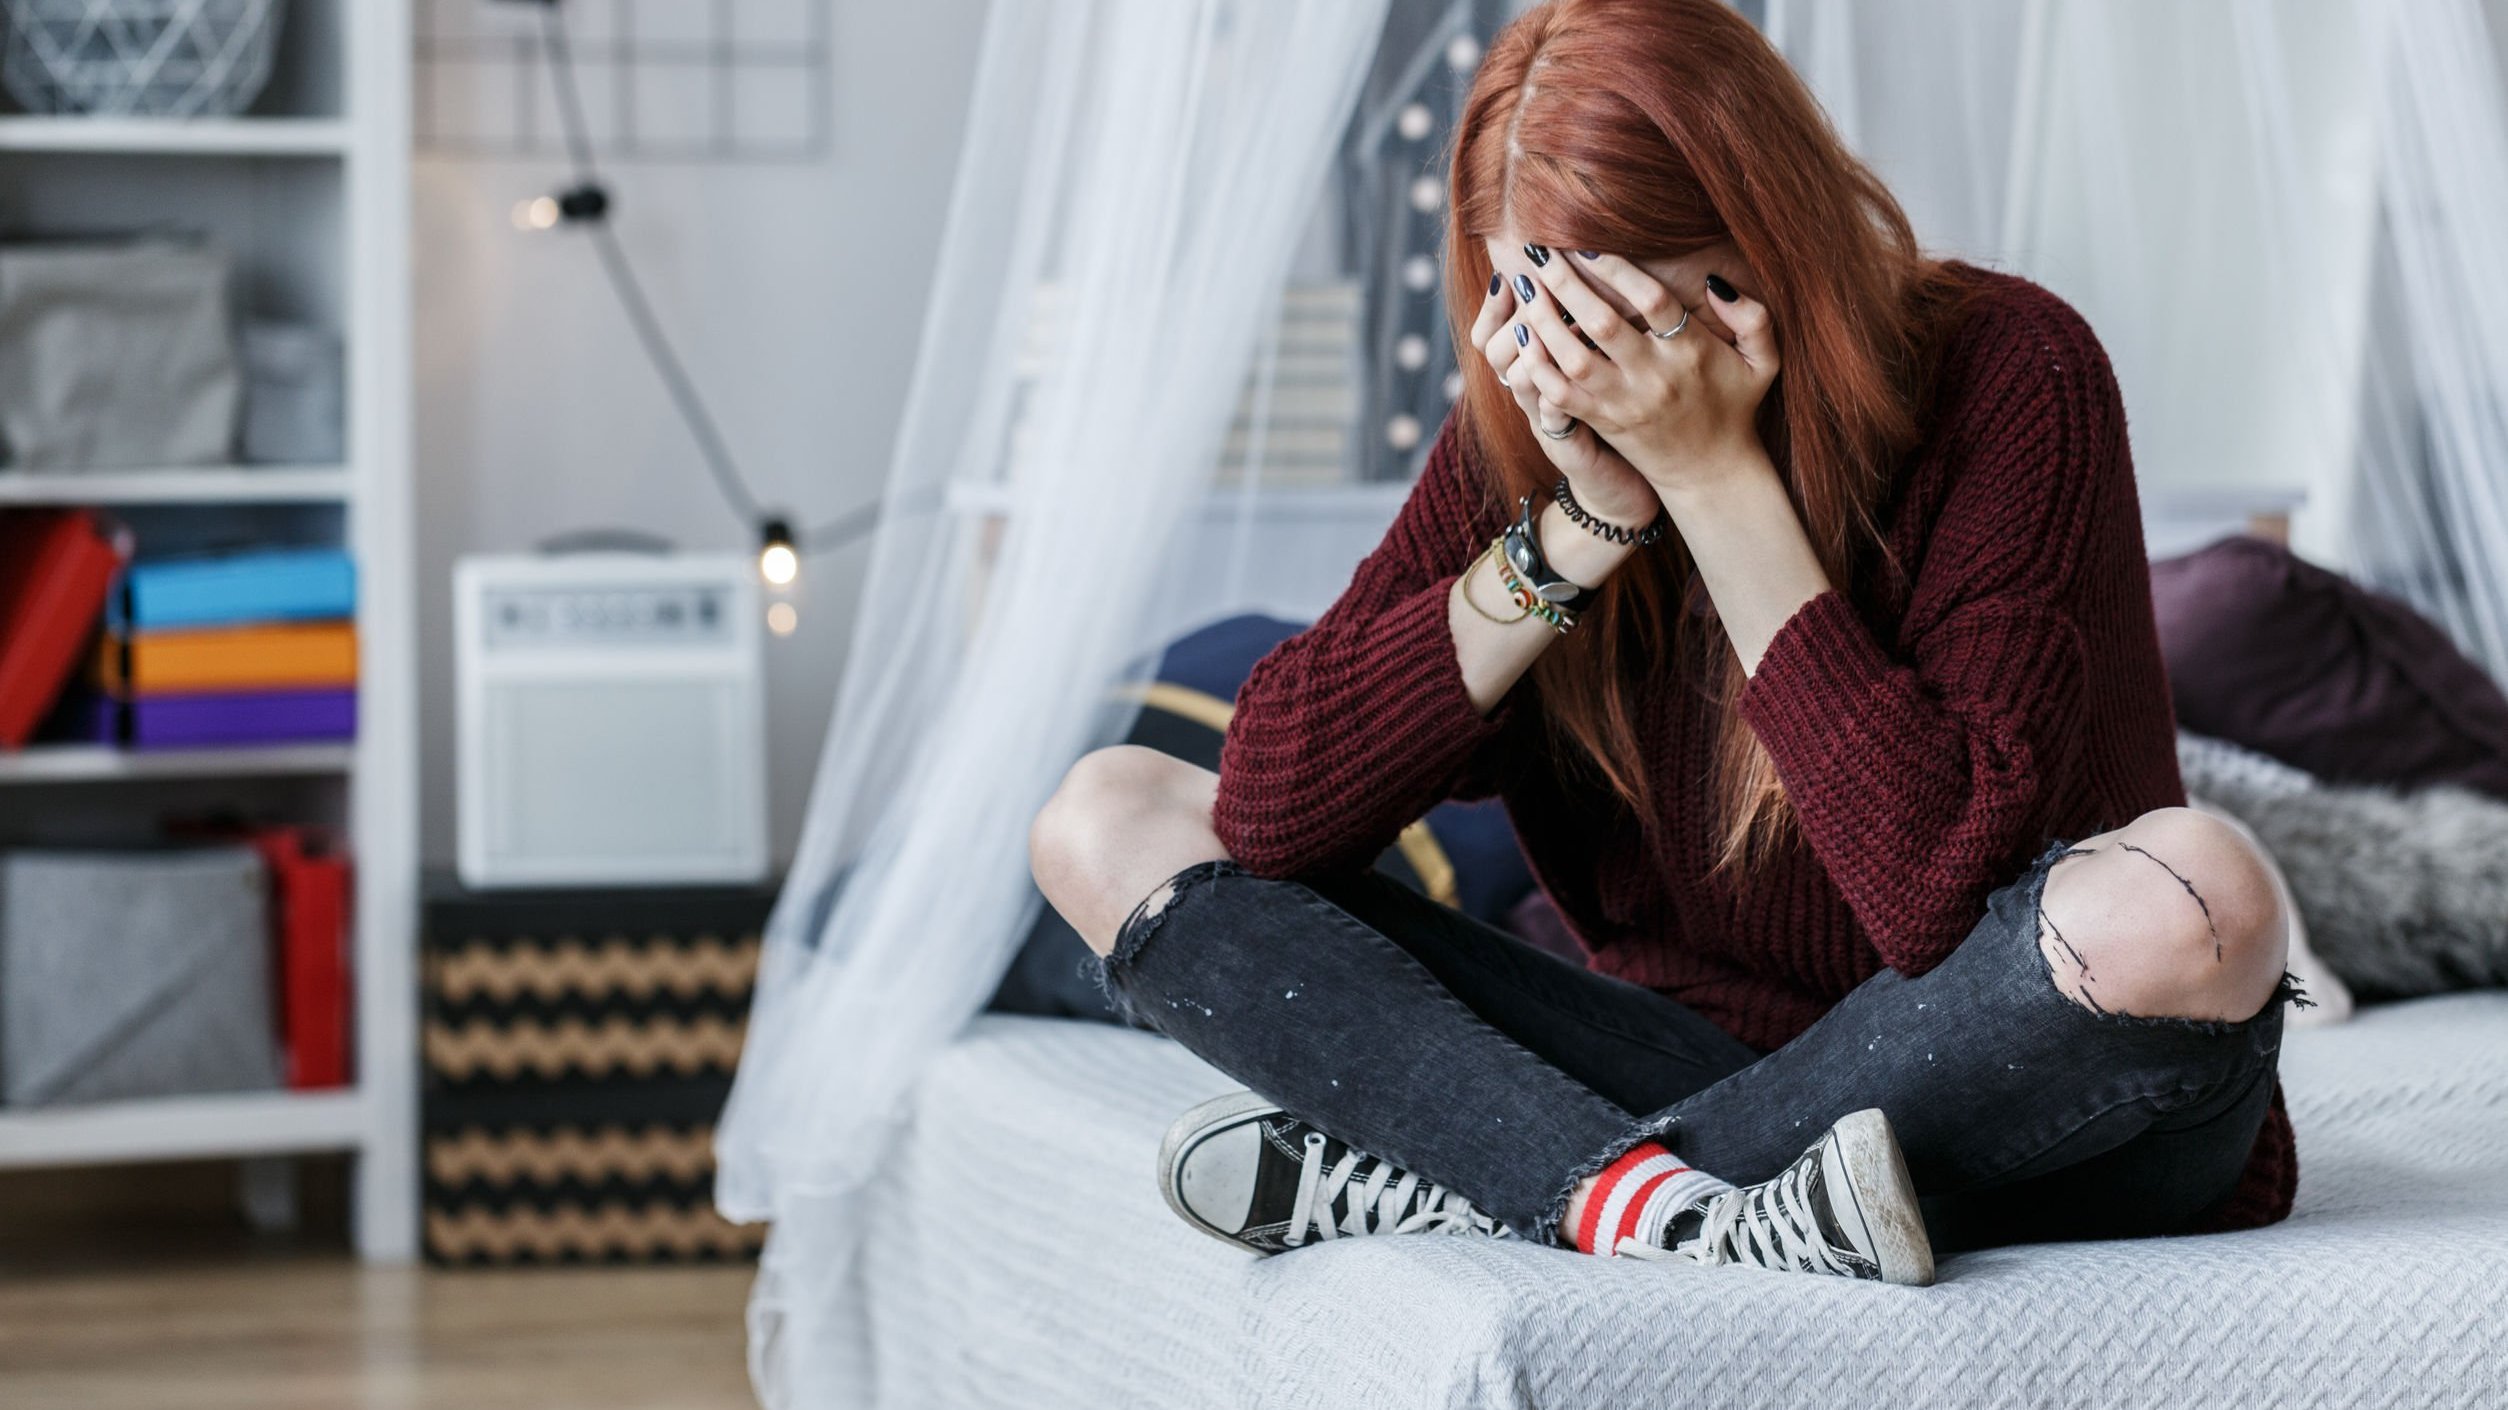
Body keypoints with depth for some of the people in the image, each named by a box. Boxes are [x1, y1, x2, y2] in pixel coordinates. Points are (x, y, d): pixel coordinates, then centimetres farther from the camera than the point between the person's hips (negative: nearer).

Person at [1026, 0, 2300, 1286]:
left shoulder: (2009, 374, -16)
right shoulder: (1532, 417, -3)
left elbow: (1946, 889, -27)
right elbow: (1269, 809, -13)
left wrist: (1717, 476, -26)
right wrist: (1588, 519, -20)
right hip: (1699, 1059, 4)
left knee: (2192, 897, -39)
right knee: (1106, 821, -5)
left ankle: (1454, 1187, -23)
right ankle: (1667, 1208, -26)